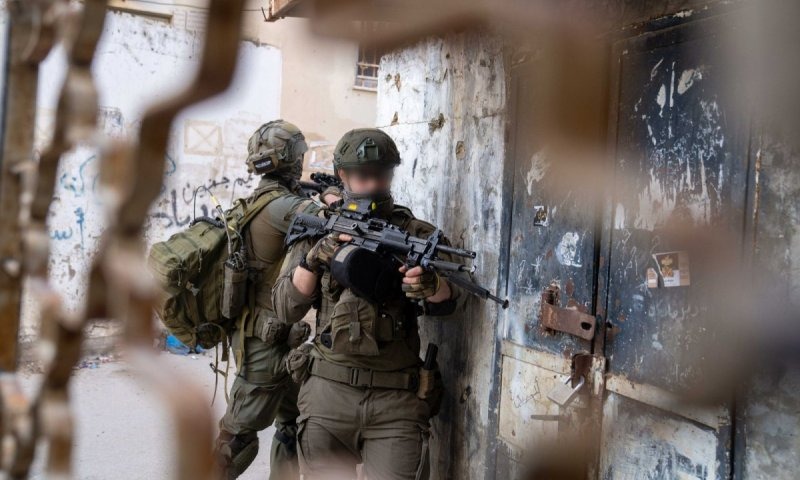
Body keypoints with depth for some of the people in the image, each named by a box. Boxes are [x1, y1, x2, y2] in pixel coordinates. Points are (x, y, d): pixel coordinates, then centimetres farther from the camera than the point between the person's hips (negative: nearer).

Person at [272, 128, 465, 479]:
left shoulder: (415, 233, 4)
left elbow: (451, 298, -11)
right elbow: (286, 309, 1)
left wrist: (429, 285, -34)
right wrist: (312, 259, -16)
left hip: (398, 399, -1)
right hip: (328, 393, 1)